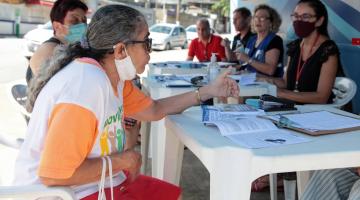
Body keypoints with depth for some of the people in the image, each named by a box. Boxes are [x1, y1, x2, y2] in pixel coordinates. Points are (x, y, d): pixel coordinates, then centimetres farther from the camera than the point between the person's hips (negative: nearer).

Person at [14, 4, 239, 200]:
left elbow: (153, 109, 14)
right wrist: (121, 161, -18)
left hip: (103, 181, 9)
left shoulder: (112, 76, 1)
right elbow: (53, 175, -31)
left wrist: (209, 91, 10)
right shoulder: (86, 87, -30)